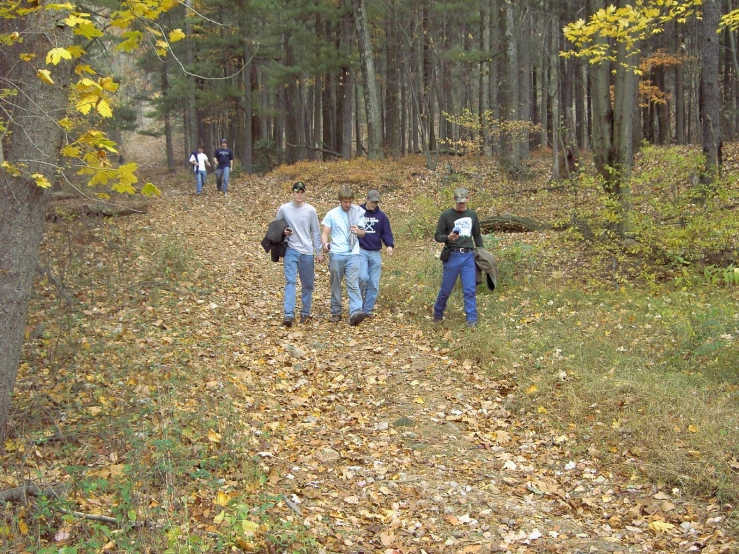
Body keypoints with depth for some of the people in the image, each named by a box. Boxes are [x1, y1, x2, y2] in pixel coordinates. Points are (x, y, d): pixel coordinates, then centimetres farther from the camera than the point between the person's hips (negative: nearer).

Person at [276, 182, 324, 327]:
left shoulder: (310, 210, -1)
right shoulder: (283, 209, 0)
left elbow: (316, 233, 5)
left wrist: (319, 252, 5)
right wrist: (283, 232, -9)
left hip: (307, 252, 1)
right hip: (291, 250, -1)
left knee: (308, 284, 8)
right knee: (290, 281, -12)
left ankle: (305, 313, 21)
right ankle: (288, 314, -18)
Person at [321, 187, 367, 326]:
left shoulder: (358, 213, 8)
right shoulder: (332, 214, 3)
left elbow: (363, 233, 16)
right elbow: (325, 233, 2)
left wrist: (359, 231, -8)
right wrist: (325, 243, -19)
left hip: (353, 254, 0)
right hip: (336, 254, 0)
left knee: (353, 284, -11)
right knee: (335, 285, 8)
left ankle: (355, 313, -22)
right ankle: (336, 313, 18)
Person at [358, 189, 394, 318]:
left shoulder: (381, 215, 8)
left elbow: (386, 232, 7)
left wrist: (389, 245, -11)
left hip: (375, 253, 3)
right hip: (360, 251, -3)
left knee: (374, 283, 2)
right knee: (363, 277, -19)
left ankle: (368, 309, 12)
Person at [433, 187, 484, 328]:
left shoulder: (472, 215, 11)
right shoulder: (446, 215, -1)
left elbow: (477, 236, 20)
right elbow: (437, 236, 0)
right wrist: (448, 237, -21)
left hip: (468, 256, 2)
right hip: (452, 256, -2)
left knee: (470, 289, -3)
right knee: (446, 288, 5)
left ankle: (472, 319, 0)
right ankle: (438, 314, 25)